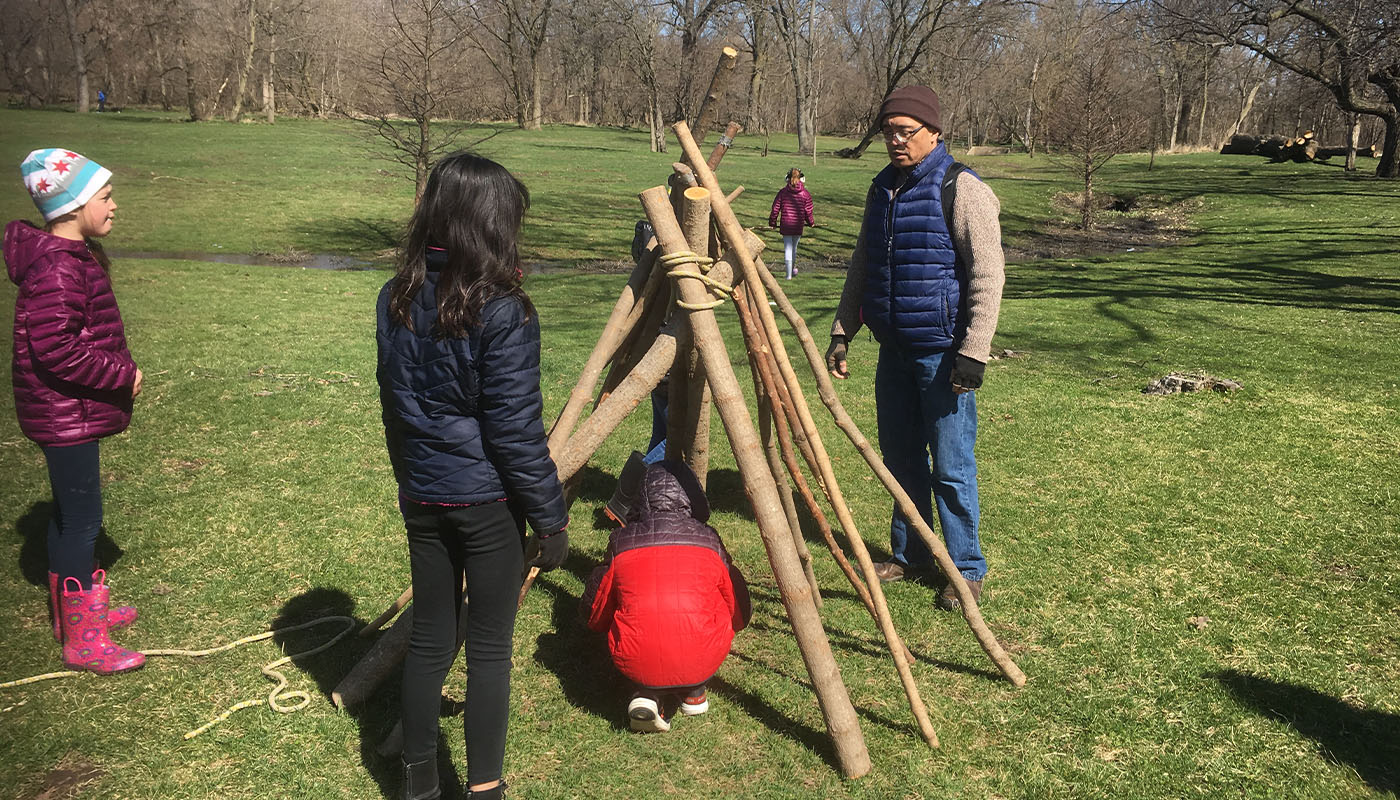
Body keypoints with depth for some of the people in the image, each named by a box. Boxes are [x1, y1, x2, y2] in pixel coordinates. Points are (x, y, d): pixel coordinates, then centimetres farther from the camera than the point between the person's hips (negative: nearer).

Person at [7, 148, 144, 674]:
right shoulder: (57, 268, -22)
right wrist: (122, 375, -18)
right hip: (68, 415, -11)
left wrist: (119, 369, 7)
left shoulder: (73, 255, 11)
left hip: (73, 412, 11)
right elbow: (57, 350, -27)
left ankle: (75, 610, 38)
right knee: (82, 518, -1)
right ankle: (83, 642, 10)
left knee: (71, 513, 21)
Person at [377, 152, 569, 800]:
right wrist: (550, 516, -8)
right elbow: (515, 430, -17)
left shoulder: (398, 299, 2)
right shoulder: (500, 311, -18)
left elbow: (393, 403, 10)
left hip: (421, 496, 6)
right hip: (488, 501, -6)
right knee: (489, 648, 7)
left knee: (429, 637, 16)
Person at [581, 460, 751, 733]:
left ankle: (649, 694, 8)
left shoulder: (621, 542, 9)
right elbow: (740, 616, 18)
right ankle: (693, 691, 17)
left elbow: (594, 618, 19)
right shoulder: (709, 541, 9)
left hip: (635, 664, 0)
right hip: (702, 661, 0)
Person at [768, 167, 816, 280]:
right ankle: (793, 268, 38)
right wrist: (811, 223, 19)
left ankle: (789, 274, -1)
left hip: (785, 225, -1)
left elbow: (775, 209, 0)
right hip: (798, 225, 1)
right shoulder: (806, 194, -2)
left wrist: (772, 223, 13)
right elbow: (808, 211, 1)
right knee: (794, 246, 20)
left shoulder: (782, 192, -2)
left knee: (788, 247, 3)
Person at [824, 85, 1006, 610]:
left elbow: (987, 275, -15)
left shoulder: (962, 189, -11)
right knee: (900, 458, 15)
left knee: (950, 467, -2)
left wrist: (973, 351, -20)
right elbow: (861, 268, 19)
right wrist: (841, 332, 14)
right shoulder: (882, 189, 12)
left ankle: (967, 571, 11)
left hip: (943, 352, -7)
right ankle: (909, 554, 29)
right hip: (894, 350, 7)